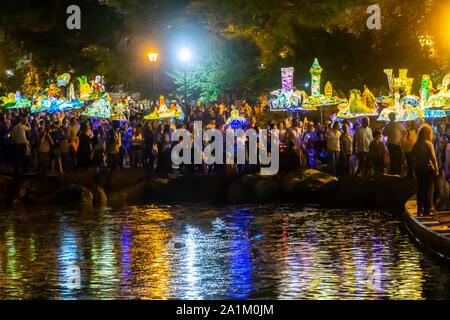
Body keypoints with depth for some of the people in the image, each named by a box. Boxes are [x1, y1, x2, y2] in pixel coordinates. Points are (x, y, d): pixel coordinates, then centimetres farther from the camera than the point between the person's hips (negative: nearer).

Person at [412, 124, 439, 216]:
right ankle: (427, 210, 3)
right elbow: (433, 158, -13)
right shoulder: (428, 144, -12)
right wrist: (436, 170, -7)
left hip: (418, 169, 5)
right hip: (428, 169, -5)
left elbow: (413, 158, 7)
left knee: (420, 190, 11)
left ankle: (420, 210, 14)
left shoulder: (416, 145, 2)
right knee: (429, 190, 3)